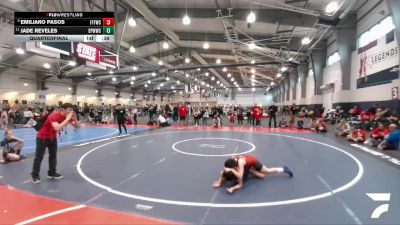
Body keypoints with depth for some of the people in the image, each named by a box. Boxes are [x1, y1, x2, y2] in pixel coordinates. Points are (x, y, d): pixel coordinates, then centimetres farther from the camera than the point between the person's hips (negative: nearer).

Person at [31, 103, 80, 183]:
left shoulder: (68, 116, -12)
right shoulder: (54, 116, -34)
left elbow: (78, 126, -11)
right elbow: (57, 128, -51)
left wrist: (74, 118, -29)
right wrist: (67, 119, -46)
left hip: (52, 137, 7)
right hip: (42, 137, -7)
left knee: (53, 155, 11)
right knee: (39, 157, -1)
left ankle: (52, 173, 22)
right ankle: (35, 175, 8)